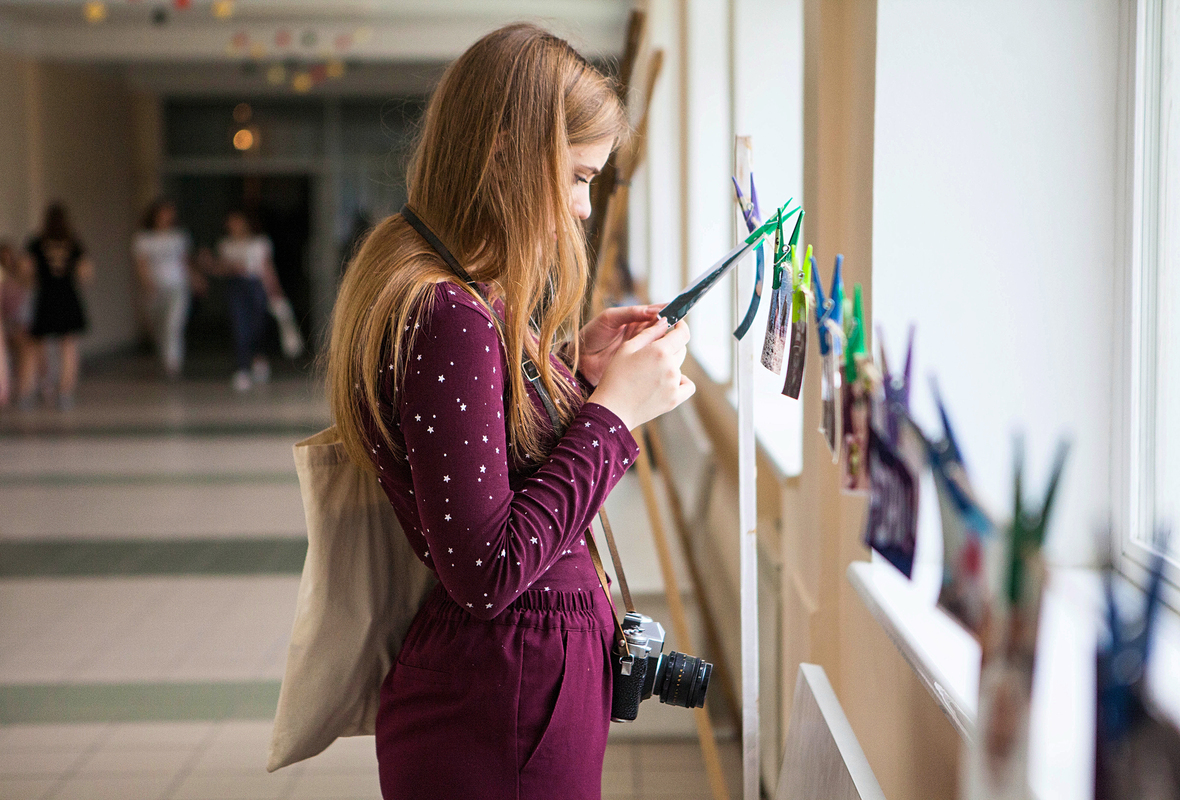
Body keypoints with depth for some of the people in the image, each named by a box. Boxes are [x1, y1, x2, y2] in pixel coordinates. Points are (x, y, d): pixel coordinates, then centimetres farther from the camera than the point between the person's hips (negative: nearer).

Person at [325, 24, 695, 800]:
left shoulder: (431, 292, 7)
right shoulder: (447, 319, -23)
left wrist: (576, 367, 7)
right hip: (503, 713, -10)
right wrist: (611, 410, -19)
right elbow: (485, 574, -25)